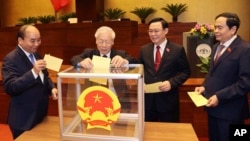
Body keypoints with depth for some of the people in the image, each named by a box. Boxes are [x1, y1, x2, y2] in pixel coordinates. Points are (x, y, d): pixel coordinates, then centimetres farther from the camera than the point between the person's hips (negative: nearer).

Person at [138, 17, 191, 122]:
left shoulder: (178, 50, -3)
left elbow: (185, 72, -2)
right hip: (148, 100, 3)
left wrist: (172, 82, -17)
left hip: (168, 101, -3)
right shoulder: (144, 50, 7)